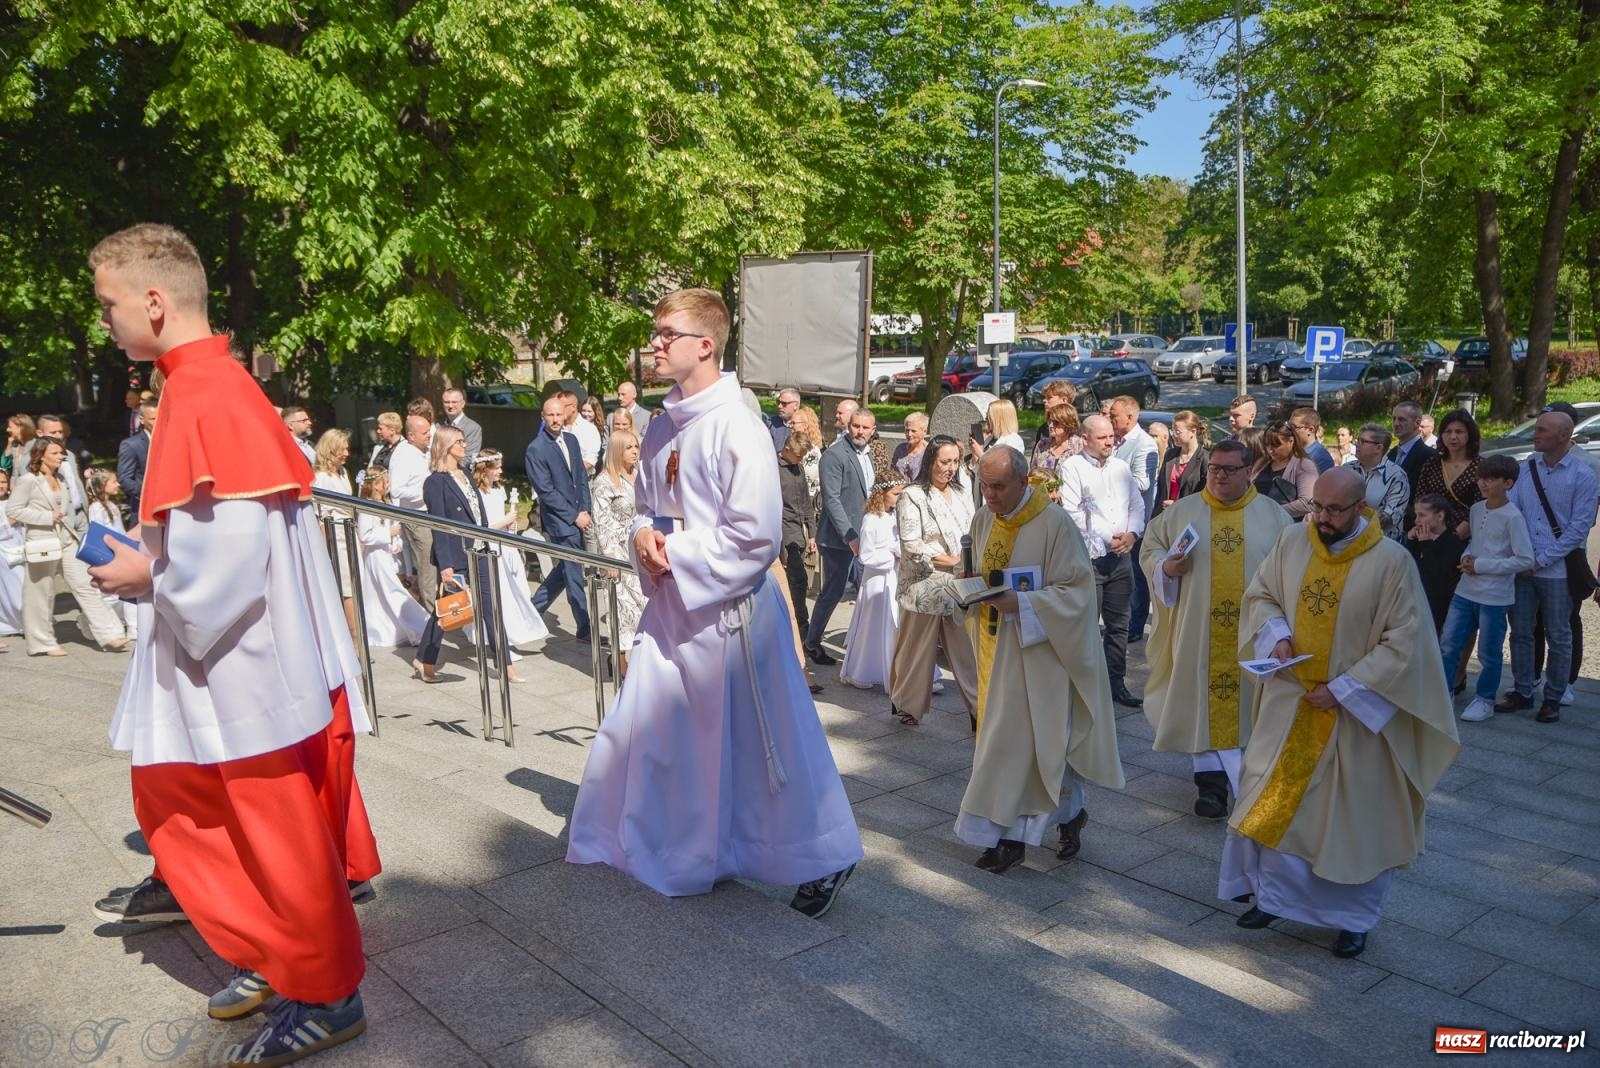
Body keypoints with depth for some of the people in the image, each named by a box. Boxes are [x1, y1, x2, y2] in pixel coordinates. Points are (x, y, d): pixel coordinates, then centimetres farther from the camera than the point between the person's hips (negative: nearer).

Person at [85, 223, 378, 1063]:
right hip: (230, 659, 10)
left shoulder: (206, 401, -21)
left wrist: (146, 576, -11)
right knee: (172, 800, 21)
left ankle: (325, 997, 21)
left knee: (278, 835, 3)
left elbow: (226, 554, -25)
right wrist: (150, 561, 11)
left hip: (250, 664, -10)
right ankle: (273, 954, 34)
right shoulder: (208, 386, 10)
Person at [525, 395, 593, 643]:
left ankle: (533, 607, 34)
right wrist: (575, 516, -14)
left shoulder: (571, 440, 7)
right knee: (574, 575, 0)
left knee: (566, 569, 18)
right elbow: (546, 492, -15)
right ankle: (584, 629, 9)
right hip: (559, 520, -7)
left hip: (578, 515, 7)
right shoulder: (535, 450, -13)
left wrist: (585, 510, 2)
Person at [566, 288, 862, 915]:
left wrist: (676, 556, -15)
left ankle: (822, 858, 22)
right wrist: (644, 534, -3)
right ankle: (632, 845, 37)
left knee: (763, 744, 4)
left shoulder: (737, 428, -17)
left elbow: (757, 535, -21)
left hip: (727, 609, -8)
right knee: (645, 731, 17)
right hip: (669, 606, 8)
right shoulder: (661, 429, 7)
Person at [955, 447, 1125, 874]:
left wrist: (1020, 603, -27)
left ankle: (1006, 833, 11)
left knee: (1018, 739, -2)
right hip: (995, 647, 7)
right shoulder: (983, 519, 4)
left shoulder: (1055, 524, -16)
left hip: (1036, 650, -7)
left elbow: (1076, 591, -16)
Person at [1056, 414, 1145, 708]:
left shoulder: (1121, 468, 14)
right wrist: (1106, 540, -11)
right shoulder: (1072, 468, -5)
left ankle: (1116, 683, 20)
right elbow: (1072, 513, -12)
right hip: (1088, 557, -6)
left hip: (1122, 556, 6)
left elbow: (1137, 504, 15)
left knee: (1119, 624, 11)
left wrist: (1132, 534, -4)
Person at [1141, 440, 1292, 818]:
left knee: (1249, 698, 9)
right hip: (1199, 628, 0)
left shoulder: (1273, 514, 4)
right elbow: (1149, 548, 6)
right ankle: (1211, 780, 7)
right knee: (1204, 700, 1)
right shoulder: (1180, 512, 3)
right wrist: (1166, 567, -15)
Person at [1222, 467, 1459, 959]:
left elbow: (1403, 642, -14)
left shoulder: (1391, 561, -16)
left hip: (1354, 709, -3)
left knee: (1355, 814, 8)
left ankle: (1355, 916, 26)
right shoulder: (1292, 541, -5)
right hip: (1289, 700, 4)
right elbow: (1260, 595, 8)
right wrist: (1277, 634, -13)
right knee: (1271, 799, 10)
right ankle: (1272, 892, 30)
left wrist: (1343, 688, -17)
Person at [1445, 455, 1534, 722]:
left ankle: (1484, 700, 23)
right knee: (1448, 645, 7)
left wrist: (1481, 565, -17)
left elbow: (1525, 560, -16)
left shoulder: (1512, 517, -15)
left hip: (1495, 597, -6)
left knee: (1489, 653, 7)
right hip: (1465, 591, 6)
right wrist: (1467, 557, -3)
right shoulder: (1476, 509, 6)